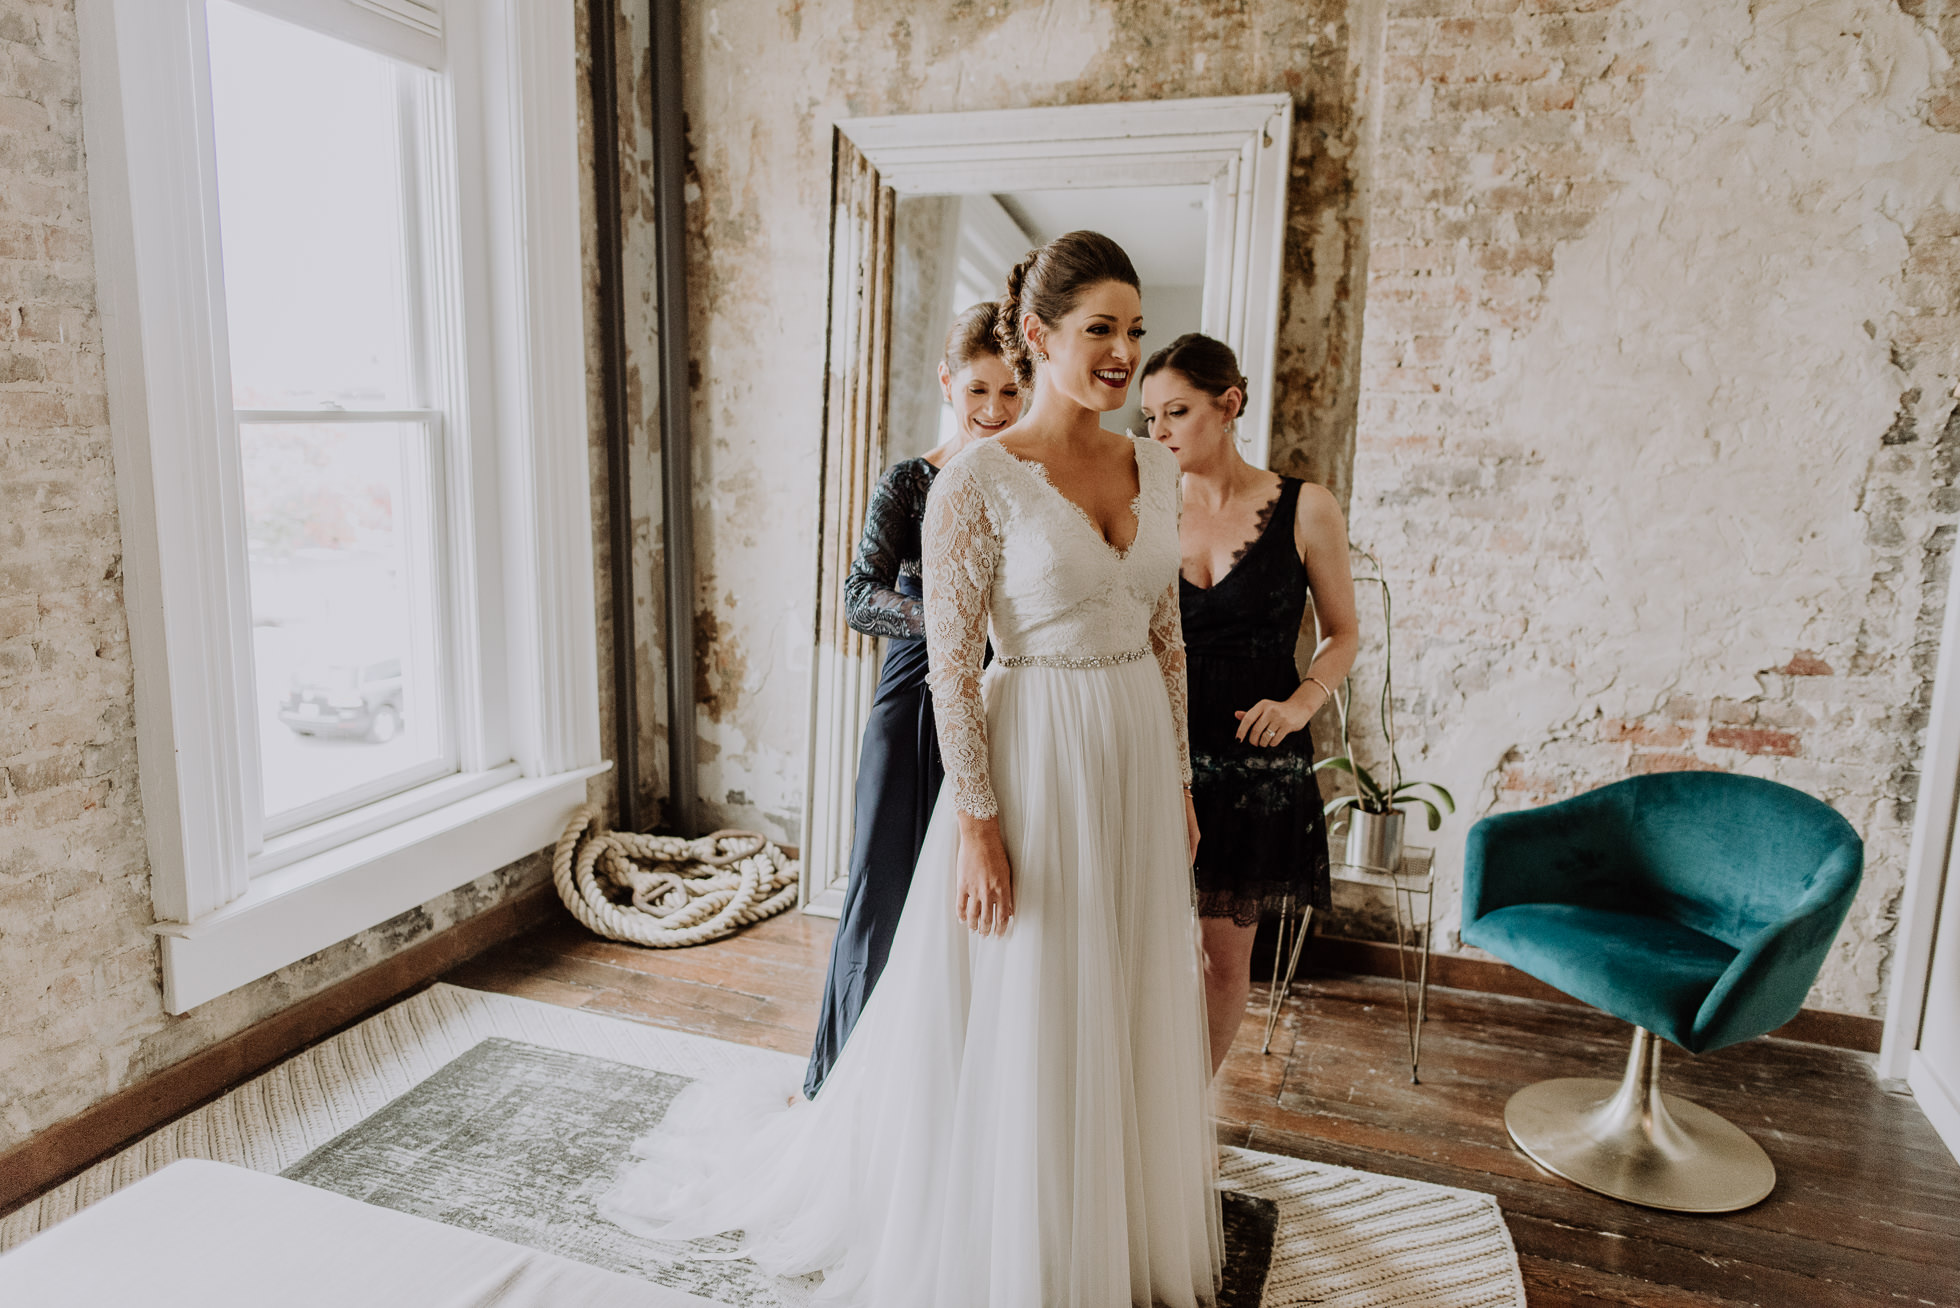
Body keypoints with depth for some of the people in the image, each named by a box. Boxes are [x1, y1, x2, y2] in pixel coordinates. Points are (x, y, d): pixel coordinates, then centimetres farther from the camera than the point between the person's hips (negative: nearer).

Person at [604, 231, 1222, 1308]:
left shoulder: (1151, 468, 6)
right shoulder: (978, 480, -13)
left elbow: (1166, 639, 11)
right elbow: (950, 665, -14)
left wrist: (1177, 784, 11)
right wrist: (977, 820, -16)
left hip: (1138, 768, 6)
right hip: (1033, 766, -6)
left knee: (1125, 1019, 18)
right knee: (1013, 1027, 8)